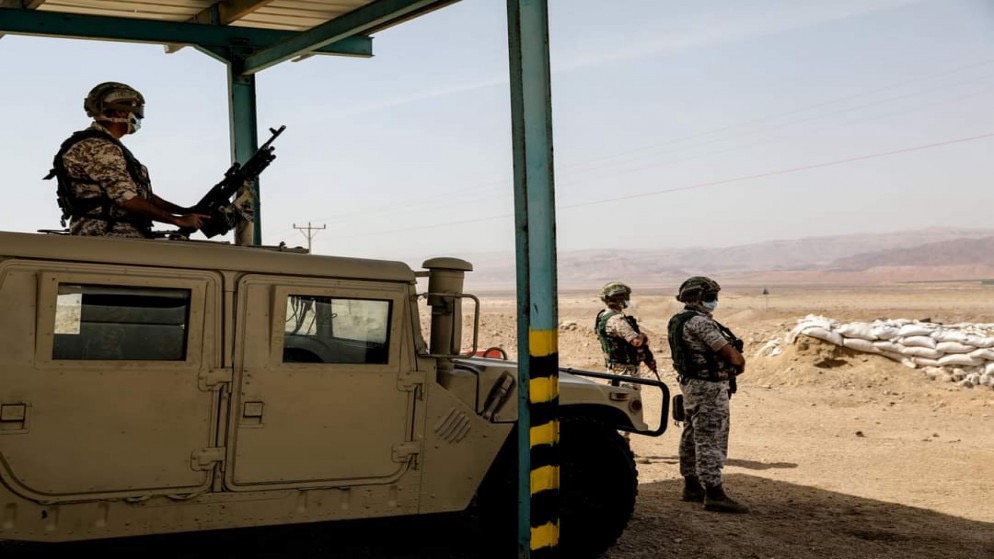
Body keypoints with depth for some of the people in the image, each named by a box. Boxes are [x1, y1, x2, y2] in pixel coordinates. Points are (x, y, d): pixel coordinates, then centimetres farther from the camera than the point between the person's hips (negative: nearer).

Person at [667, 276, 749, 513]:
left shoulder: (679, 321, 13)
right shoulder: (699, 322, -19)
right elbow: (730, 353, -20)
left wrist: (733, 360, 0)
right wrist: (740, 362, 1)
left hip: (690, 384, 10)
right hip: (708, 387, -10)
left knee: (692, 436, 15)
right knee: (710, 440, -8)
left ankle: (691, 487, 24)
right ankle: (714, 495, -7)